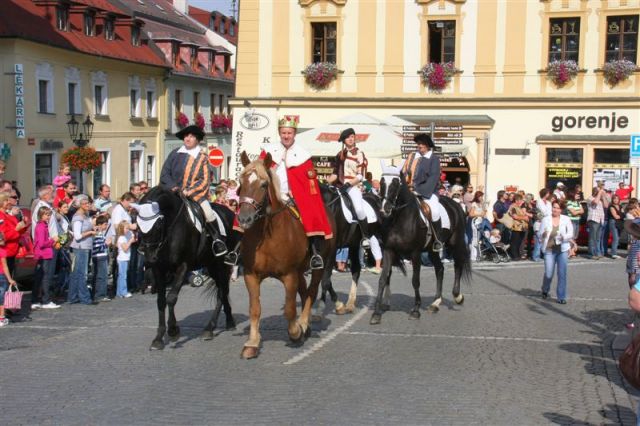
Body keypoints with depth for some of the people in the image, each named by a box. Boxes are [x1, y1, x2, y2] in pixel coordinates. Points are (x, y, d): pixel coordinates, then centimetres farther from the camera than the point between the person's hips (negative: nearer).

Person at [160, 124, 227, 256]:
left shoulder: (202, 158, 2)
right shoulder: (175, 154, 7)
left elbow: (205, 181, -2)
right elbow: (165, 173, 7)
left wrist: (189, 191, -14)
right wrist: (173, 187, -9)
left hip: (195, 192, -2)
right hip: (174, 191, 2)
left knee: (207, 211, -23)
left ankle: (217, 240, -7)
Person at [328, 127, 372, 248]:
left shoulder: (359, 154, 1)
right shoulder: (340, 155, 15)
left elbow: (361, 176, -6)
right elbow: (335, 173, 15)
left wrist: (348, 184, -18)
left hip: (353, 185, -6)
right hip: (339, 185, 6)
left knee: (359, 209, -26)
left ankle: (366, 237, -13)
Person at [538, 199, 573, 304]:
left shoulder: (566, 219, 2)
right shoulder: (546, 220, 2)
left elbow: (570, 233, 0)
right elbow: (539, 235, 5)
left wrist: (563, 237, -20)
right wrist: (543, 235, -18)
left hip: (562, 249, 0)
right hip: (549, 249, 0)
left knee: (562, 273, -4)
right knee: (548, 274, -2)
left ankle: (561, 297, 6)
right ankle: (545, 290, 29)